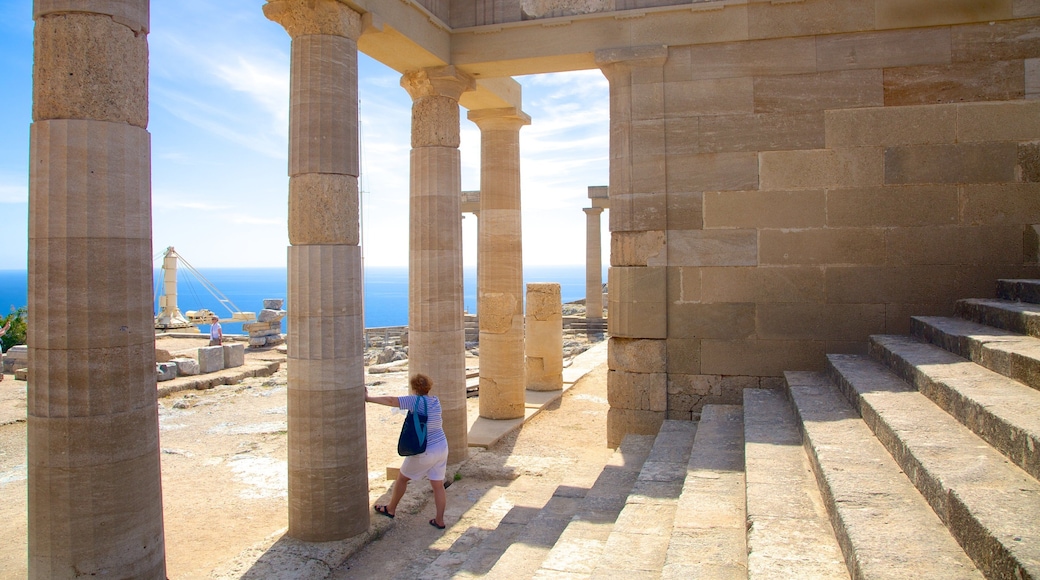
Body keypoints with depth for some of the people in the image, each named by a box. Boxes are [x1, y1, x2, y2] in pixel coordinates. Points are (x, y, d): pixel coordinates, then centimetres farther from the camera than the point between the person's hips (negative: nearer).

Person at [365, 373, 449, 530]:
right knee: (438, 485, 12)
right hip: (442, 447, 6)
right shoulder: (436, 401, 3)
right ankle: (439, 521, 17)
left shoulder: (416, 401, -16)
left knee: (402, 478, 17)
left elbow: (391, 401, -19)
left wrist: (368, 398, -12)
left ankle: (390, 509, 34)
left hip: (424, 452, -6)